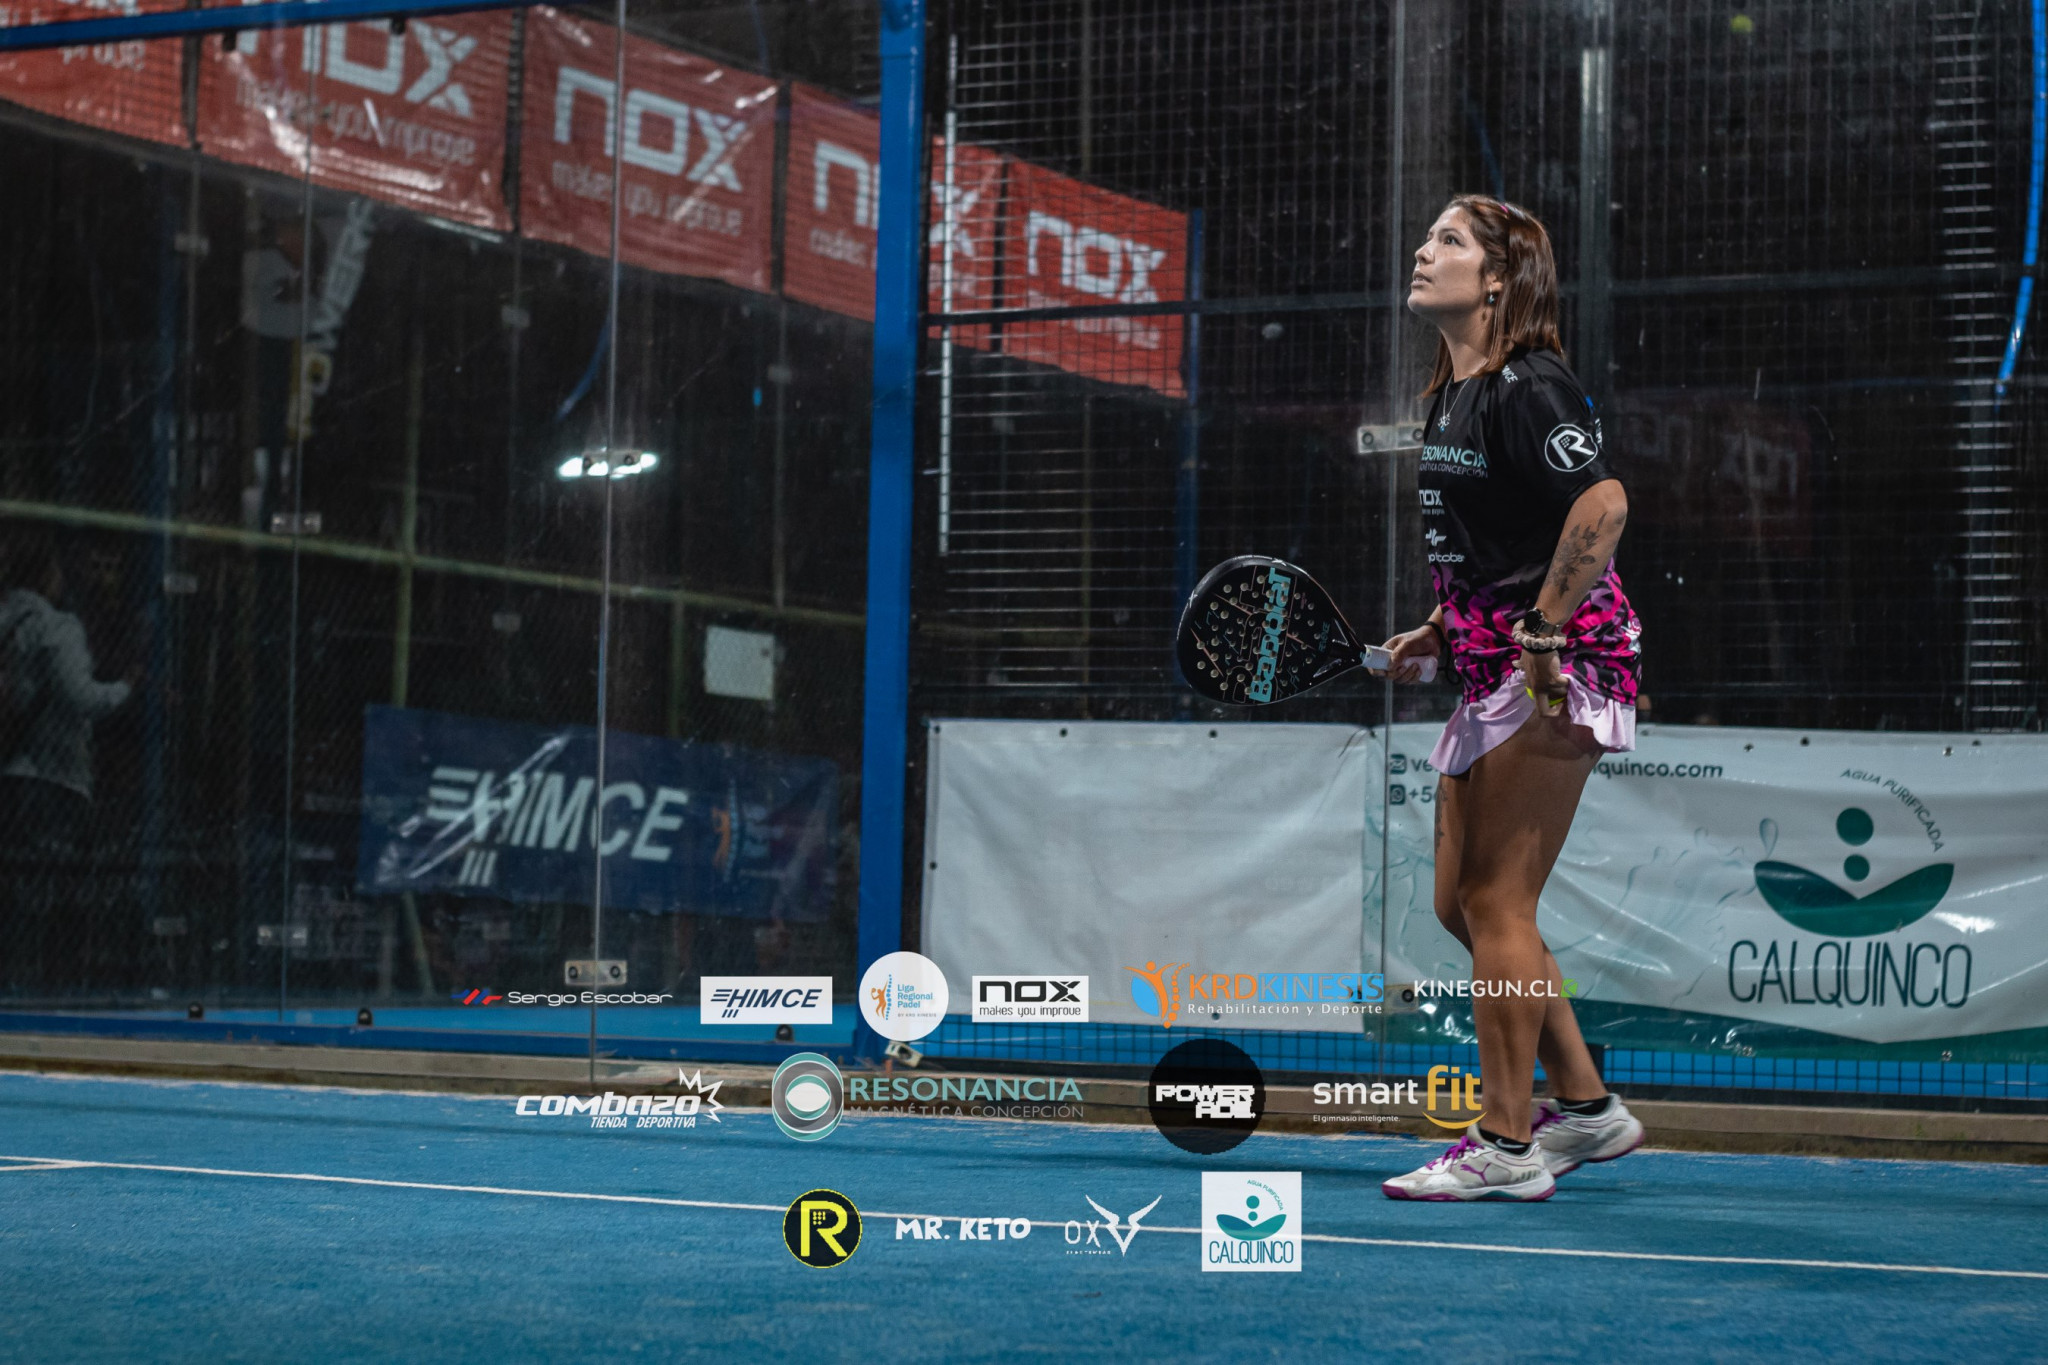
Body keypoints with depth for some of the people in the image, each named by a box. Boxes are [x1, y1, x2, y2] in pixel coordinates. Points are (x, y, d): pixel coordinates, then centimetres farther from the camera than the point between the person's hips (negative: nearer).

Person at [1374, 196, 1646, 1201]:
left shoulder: (1526, 388, -14)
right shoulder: (1451, 397, 15)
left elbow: (1601, 503, -26)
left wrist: (1543, 632, -25)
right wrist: (1438, 633, 16)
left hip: (1559, 666, -10)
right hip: (1498, 669, 10)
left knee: (1495, 900, -7)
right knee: (1460, 902, 12)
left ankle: (1506, 1146, 2)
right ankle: (1586, 1108, 22)